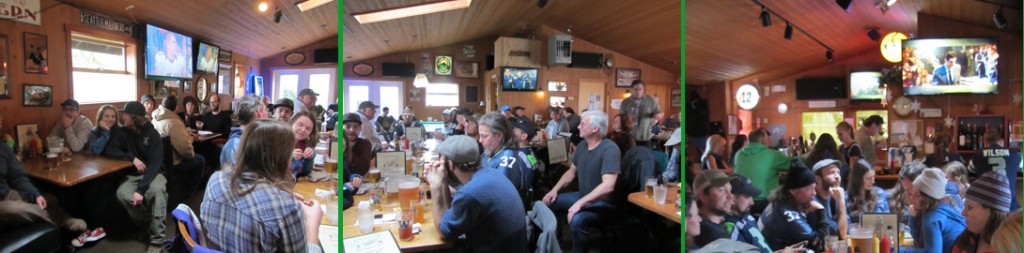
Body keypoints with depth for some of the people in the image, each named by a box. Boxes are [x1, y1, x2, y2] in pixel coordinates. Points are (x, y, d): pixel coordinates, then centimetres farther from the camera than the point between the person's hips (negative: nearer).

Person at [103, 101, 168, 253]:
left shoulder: (152, 134, -13)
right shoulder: (123, 132, 1)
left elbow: (155, 163, -21)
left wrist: (141, 189, -32)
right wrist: (132, 158, -21)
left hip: (152, 173, -3)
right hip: (132, 175, 4)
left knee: (157, 190, -37)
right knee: (122, 193, -31)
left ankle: (157, 239, -28)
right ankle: (145, 220, -5)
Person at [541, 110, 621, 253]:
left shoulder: (609, 149, -23)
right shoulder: (582, 145, 4)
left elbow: (608, 186, -32)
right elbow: (571, 172, 17)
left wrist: (580, 203, -35)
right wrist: (555, 190, 2)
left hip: (602, 202, -9)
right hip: (582, 196, 9)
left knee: (576, 220, -34)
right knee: (547, 203, 3)